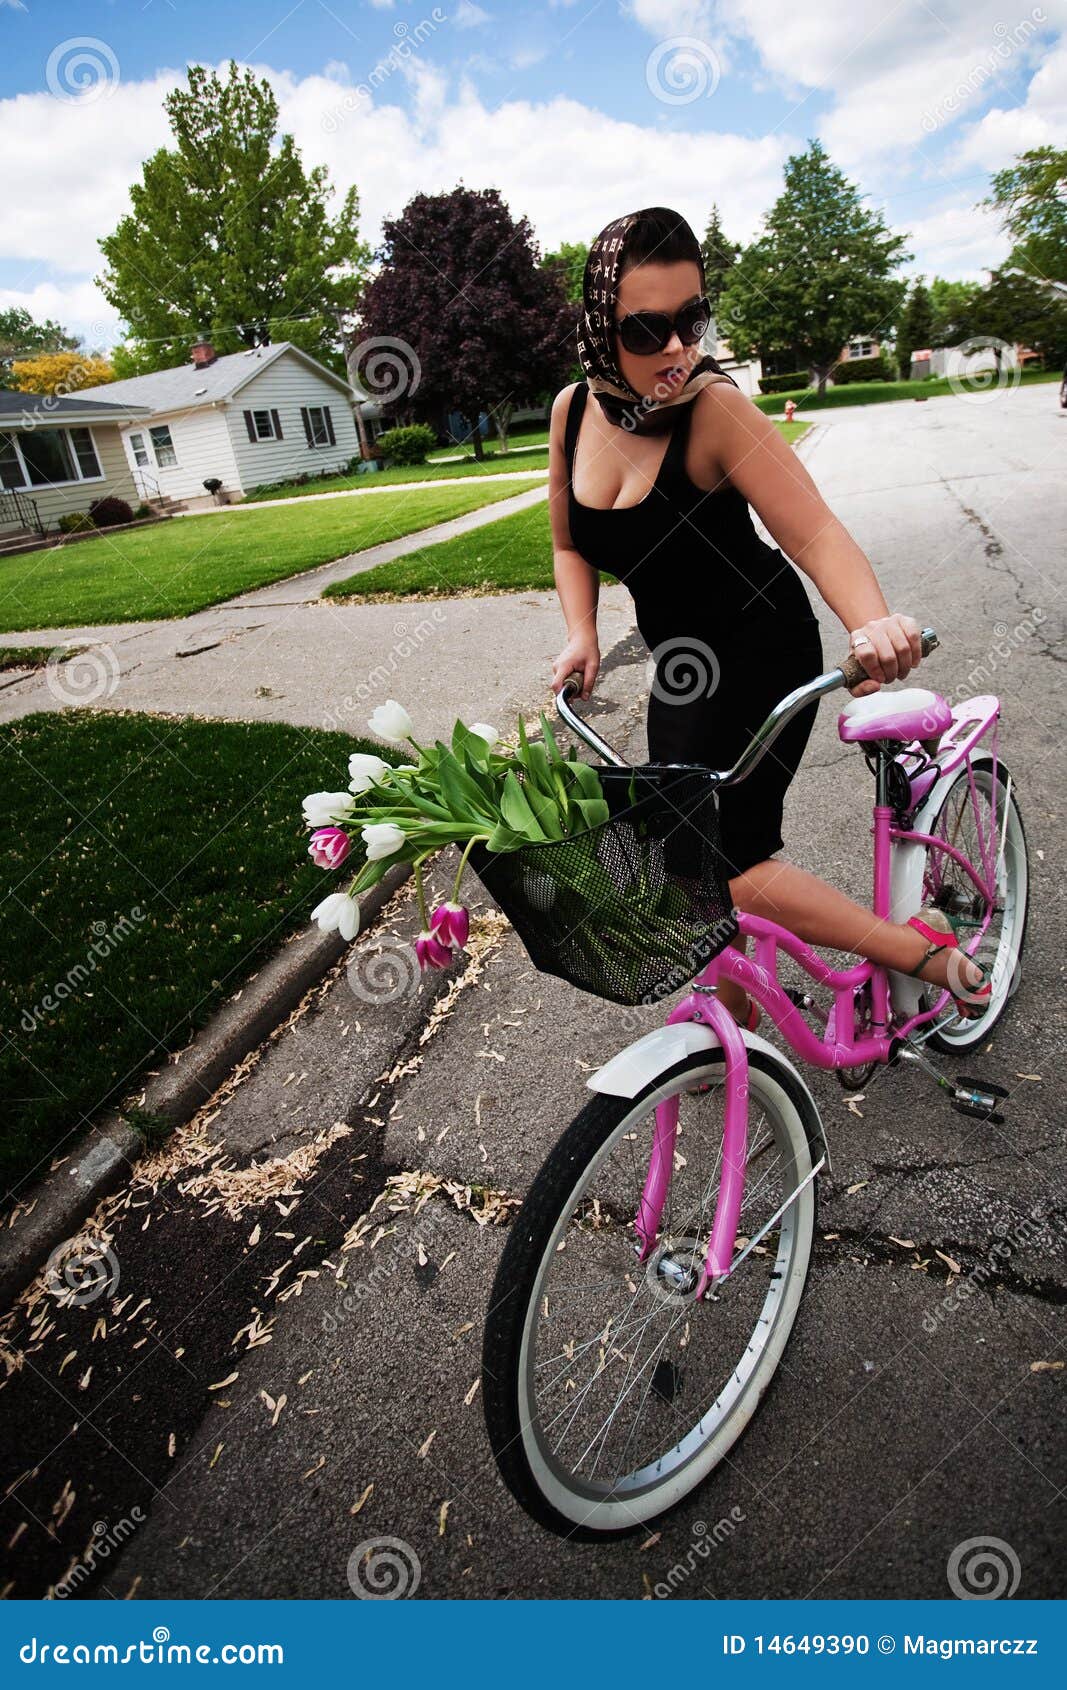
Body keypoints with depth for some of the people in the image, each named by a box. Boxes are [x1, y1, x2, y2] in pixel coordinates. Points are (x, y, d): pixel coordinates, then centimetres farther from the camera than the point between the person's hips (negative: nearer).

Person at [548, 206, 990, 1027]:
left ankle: (922, 946, -2)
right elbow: (572, 546, 9)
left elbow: (815, 533, -27)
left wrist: (872, 621, -45)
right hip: (682, 663, 6)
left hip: (761, 650, -6)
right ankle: (737, 1027, 31)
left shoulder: (714, 407, -20)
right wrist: (582, 637, -6)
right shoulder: (574, 410, -3)